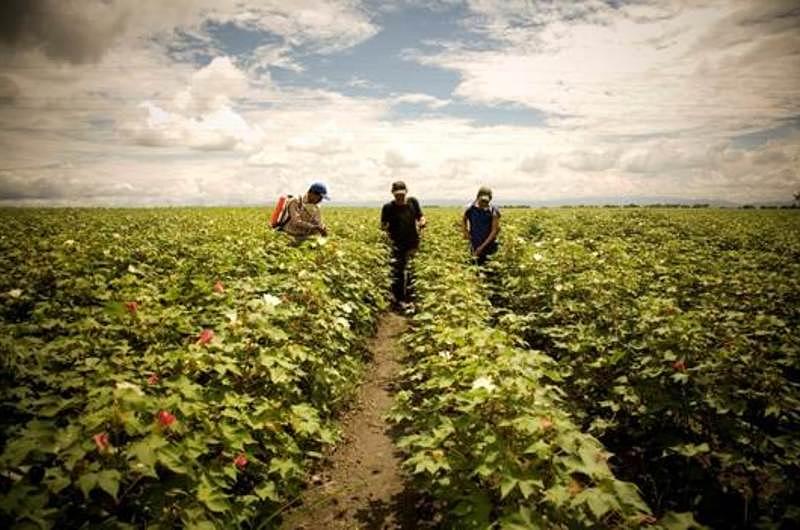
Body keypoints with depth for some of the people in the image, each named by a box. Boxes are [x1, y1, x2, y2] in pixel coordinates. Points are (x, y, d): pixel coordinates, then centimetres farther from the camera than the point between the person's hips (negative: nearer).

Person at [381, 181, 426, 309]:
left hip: (413, 242, 3)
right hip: (398, 244, -3)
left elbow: (420, 217, 9)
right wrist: (386, 227, -23)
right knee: (397, 271, -5)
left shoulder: (413, 202, -1)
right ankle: (398, 299, 6)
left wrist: (422, 222, -14)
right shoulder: (388, 207, -9)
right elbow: (383, 225, -1)